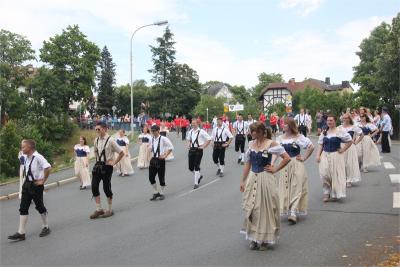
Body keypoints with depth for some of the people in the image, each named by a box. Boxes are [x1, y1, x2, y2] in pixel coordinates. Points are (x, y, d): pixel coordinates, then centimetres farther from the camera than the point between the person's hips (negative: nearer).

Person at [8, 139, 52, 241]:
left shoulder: (37, 157, -20)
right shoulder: (26, 157, 5)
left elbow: (47, 168, -30)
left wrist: (43, 181, -21)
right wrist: (25, 179, 13)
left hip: (36, 185, -8)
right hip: (26, 184, 8)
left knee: (40, 206, 6)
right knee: (23, 208, 6)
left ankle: (45, 227, 26)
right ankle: (21, 233, 11)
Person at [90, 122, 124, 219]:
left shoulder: (110, 140, -14)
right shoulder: (96, 140, 4)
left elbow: (121, 153, -11)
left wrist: (114, 162, -9)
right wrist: (98, 159, 11)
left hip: (107, 166, -6)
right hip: (98, 165, 6)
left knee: (106, 188, 3)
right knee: (94, 187, 1)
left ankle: (110, 210, 20)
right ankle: (99, 209, 14)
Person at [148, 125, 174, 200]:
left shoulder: (163, 139, -11)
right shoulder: (151, 139, 7)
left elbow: (171, 147, -9)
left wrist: (165, 156, -11)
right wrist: (151, 155, 12)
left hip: (160, 160, -5)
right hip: (153, 159, 5)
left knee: (161, 178, 3)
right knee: (151, 177, 3)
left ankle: (161, 193, 20)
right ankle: (156, 193, 20)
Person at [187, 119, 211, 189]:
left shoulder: (201, 131, -9)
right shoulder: (190, 132, 8)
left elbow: (209, 139, -6)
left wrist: (203, 146, -9)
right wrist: (188, 145, 10)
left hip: (198, 150, -6)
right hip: (191, 150, 6)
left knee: (196, 167, -4)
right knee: (191, 167, 7)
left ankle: (196, 183, 6)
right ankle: (199, 176, 35)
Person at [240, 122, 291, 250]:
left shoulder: (271, 143, -9)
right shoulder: (251, 144, 6)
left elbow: (287, 158, -10)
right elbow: (247, 163, 10)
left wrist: (275, 169, -7)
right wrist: (243, 180, 9)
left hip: (266, 179, -5)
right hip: (252, 179, 5)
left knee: (265, 209, 4)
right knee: (251, 208, 7)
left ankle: (264, 239, 21)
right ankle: (254, 238, 22)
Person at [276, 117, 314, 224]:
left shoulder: (299, 137, -4)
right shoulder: (280, 138, 4)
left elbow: (311, 147, -1)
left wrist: (304, 158, -4)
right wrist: (272, 164, -18)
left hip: (296, 165, -3)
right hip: (284, 166, 4)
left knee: (296, 188, -5)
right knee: (285, 188, 7)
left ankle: (293, 212, -7)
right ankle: (286, 210, 21)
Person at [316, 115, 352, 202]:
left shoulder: (339, 132, -5)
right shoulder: (324, 132, 9)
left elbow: (349, 141, -1)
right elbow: (320, 144, 9)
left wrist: (343, 150, -4)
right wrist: (318, 155, 0)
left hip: (336, 155, -3)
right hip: (325, 155, 3)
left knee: (336, 175, 2)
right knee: (324, 174, -5)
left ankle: (335, 193, 19)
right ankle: (326, 193, 9)